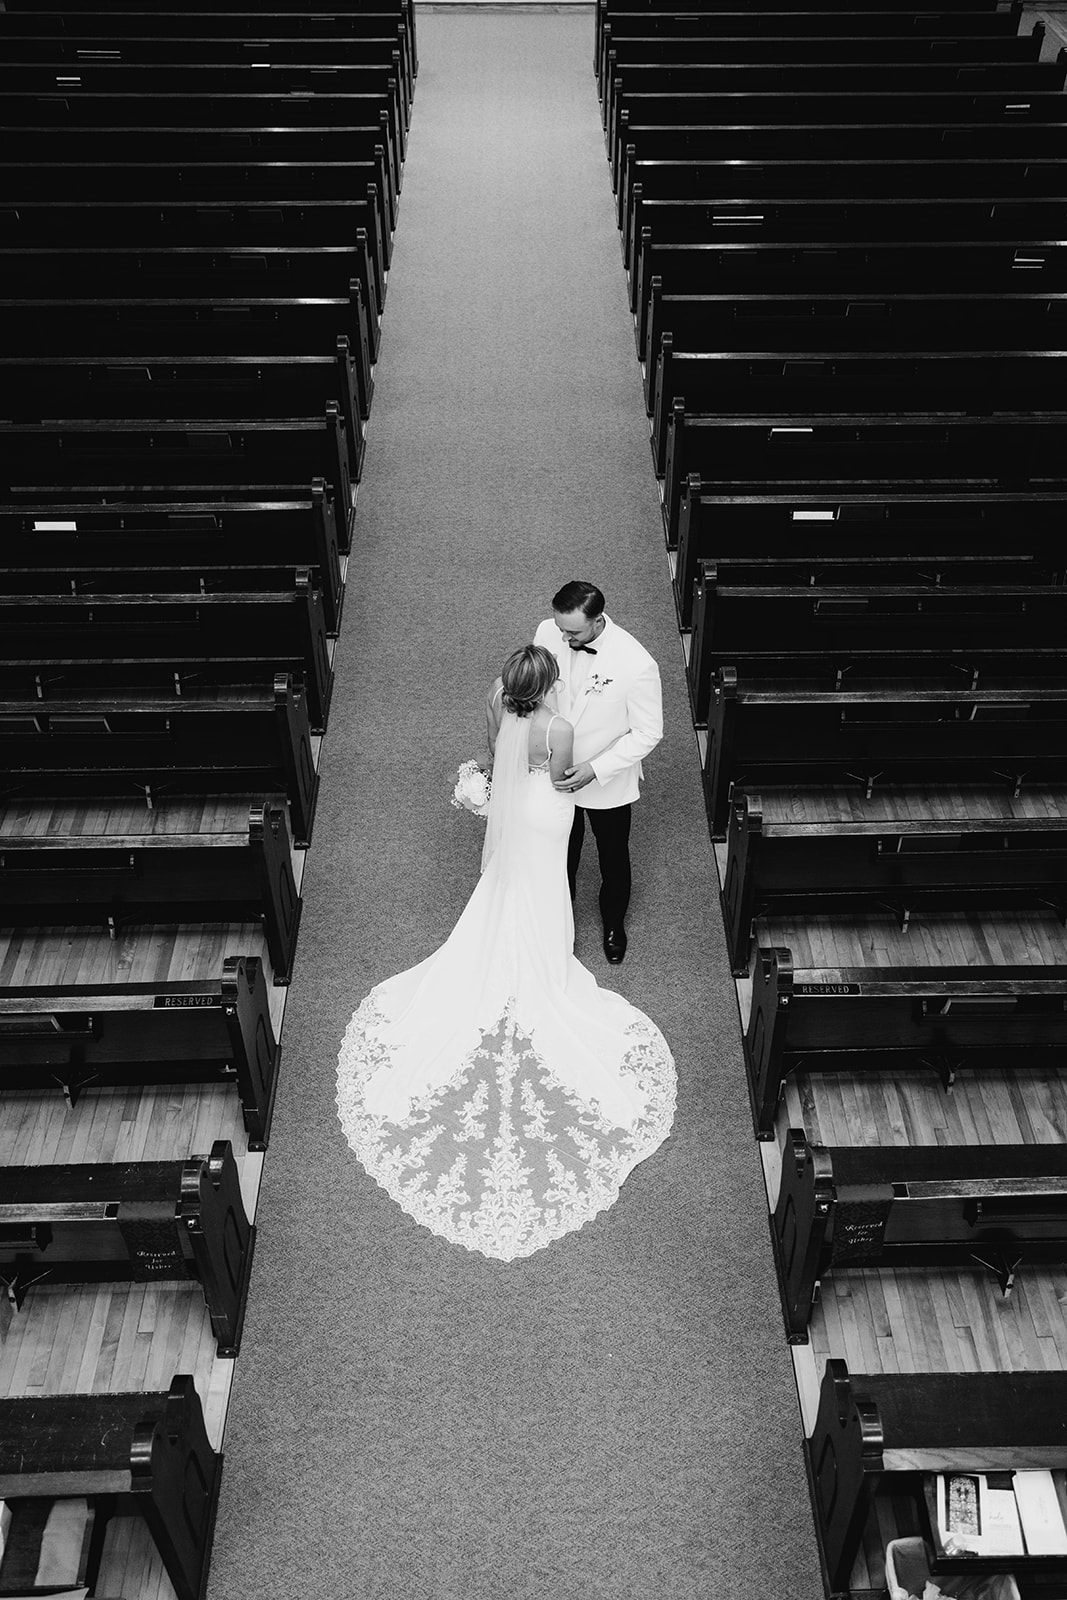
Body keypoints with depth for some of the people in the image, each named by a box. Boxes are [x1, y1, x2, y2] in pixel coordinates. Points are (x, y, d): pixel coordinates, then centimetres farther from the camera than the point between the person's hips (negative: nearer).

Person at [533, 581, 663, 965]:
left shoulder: (636, 664, -32)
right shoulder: (548, 633, -19)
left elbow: (647, 733, -19)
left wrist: (596, 769, -27)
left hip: (608, 784, -3)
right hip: (556, 774, 3)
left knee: (613, 860, 23)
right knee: (560, 855, 26)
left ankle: (613, 925, 53)